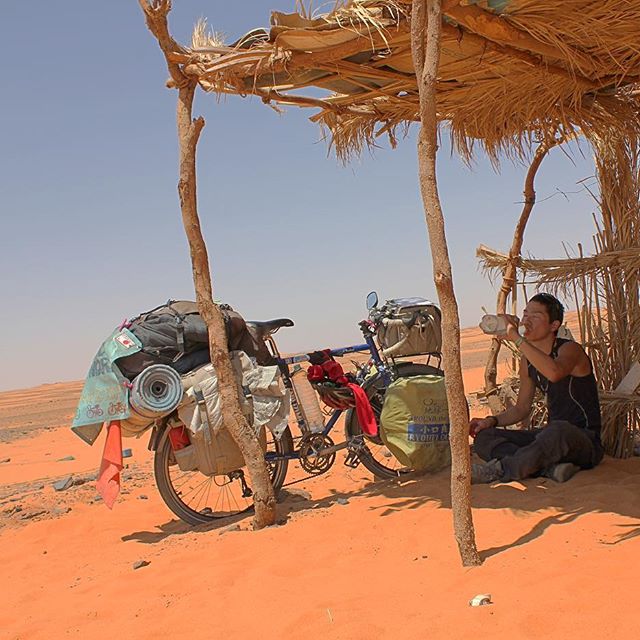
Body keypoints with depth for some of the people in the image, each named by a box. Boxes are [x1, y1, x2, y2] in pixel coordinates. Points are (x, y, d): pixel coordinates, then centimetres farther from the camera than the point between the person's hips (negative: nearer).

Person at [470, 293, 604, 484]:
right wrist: (492, 421, 0)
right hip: (552, 436, 8)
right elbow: (522, 408, 18)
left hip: (585, 441, -7)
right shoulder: (527, 360, 9)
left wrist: (516, 338, -35)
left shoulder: (570, 349, -13)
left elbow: (554, 373, -39)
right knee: (483, 437, -6)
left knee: (559, 430, -42)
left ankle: (499, 470, -26)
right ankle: (550, 467, -26)